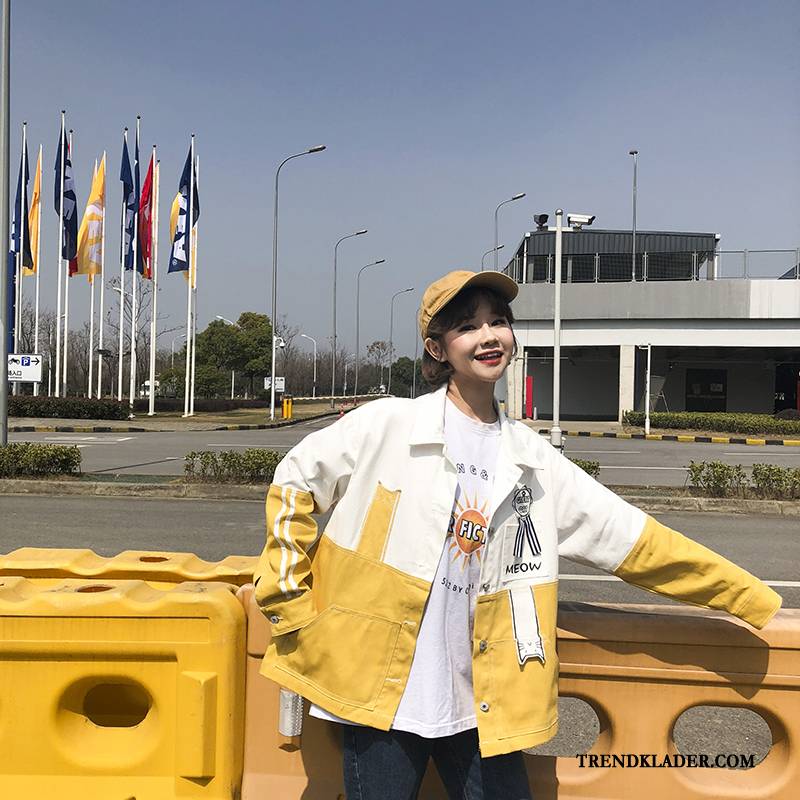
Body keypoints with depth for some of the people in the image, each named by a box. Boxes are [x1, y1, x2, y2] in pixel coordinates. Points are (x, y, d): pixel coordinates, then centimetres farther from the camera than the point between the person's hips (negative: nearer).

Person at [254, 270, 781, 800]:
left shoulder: (531, 461, 4)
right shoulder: (388, 425, -7)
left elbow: (632, 538, 6)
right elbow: (295, 483, 1)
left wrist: (751, 598, 7)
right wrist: (290, 604, -2)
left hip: (480, 704, 4)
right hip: (378, 691, -3)